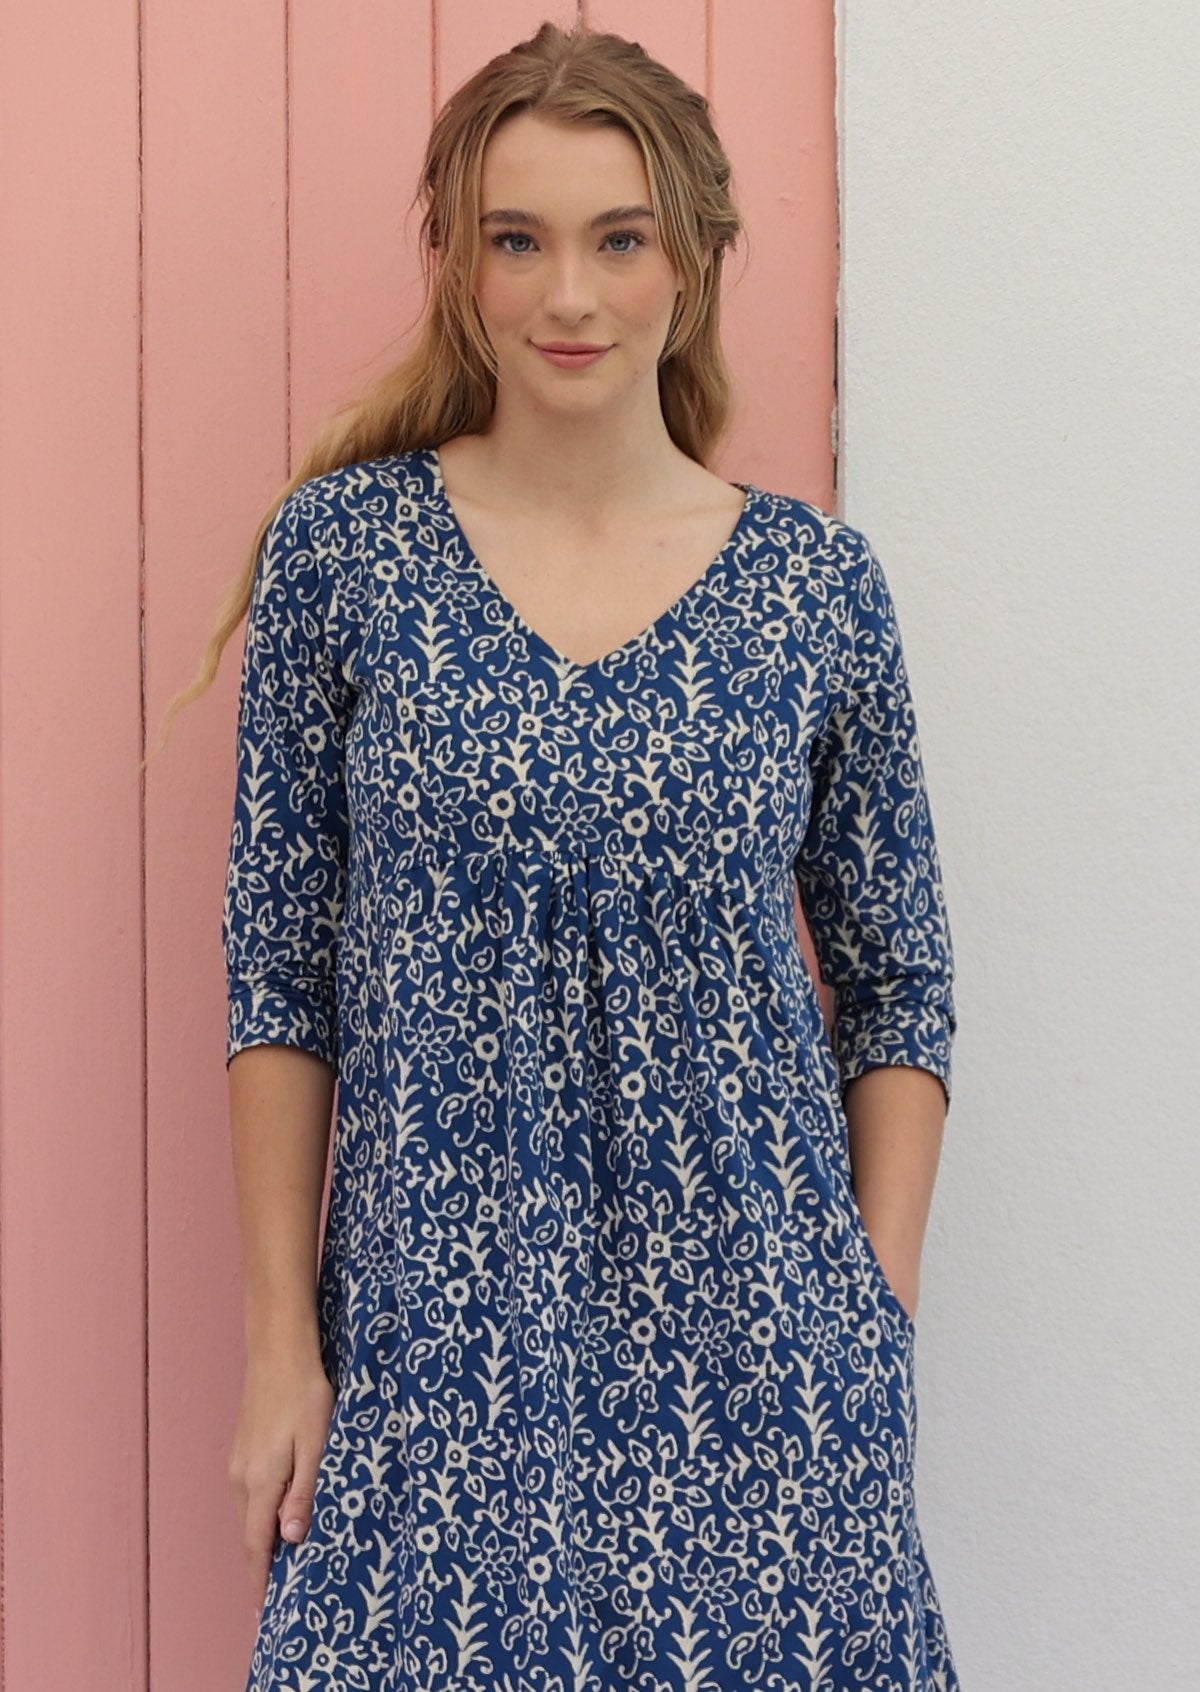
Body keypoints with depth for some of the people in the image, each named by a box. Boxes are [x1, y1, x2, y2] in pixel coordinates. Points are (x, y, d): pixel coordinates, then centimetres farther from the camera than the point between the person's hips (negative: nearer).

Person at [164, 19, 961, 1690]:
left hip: (753, 1346, 1)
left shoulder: (818, 583, -1)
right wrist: (282, 1343, -2)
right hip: (433, 1350, 0)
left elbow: (899, 992, 5)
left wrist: (880, 1332, -1)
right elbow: (280, 980, 0)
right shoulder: (339, 548, -2)